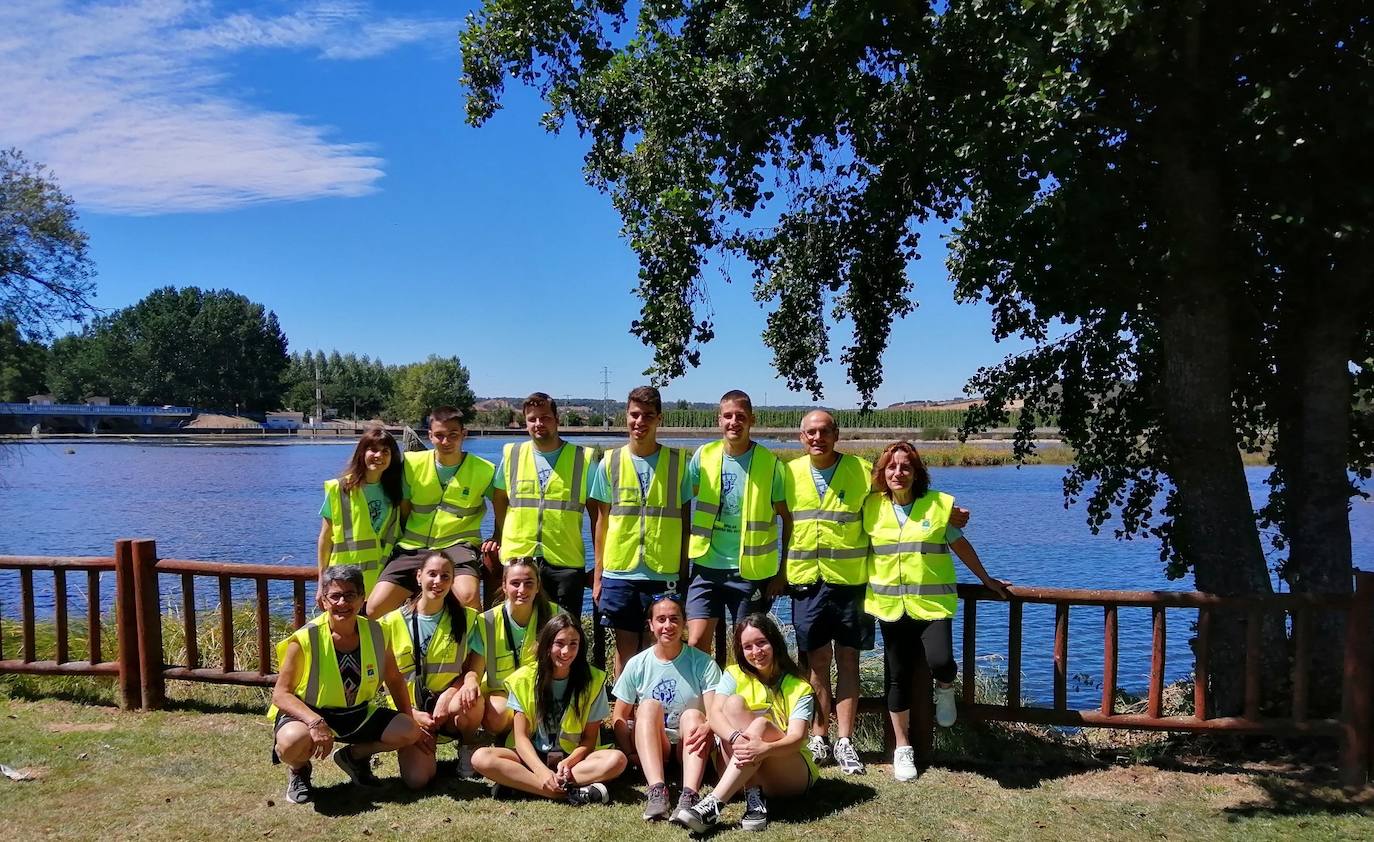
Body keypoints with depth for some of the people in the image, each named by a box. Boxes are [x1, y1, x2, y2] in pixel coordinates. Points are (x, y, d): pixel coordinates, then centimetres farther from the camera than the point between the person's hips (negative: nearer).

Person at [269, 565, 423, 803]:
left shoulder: (375, 633, -9)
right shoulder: (305, 639, -21)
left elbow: (394, 680, 7)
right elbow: (281, 694, -19)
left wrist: (410, 718, 3)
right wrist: (315, 722, -34)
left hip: (359, 714, 4)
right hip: (309, 713, -4)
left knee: (410, 732, -14)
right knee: (293, 740, -38)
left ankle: (354, 755, 15)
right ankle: (298, 769, 2)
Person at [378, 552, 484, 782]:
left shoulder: (466, 618, 1)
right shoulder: (392, 622, -1)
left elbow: (471, 667, 2)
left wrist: (448, 695, -20)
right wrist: (411, 715, -13)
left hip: (449, 709, 1)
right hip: (409, 711, -1)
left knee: (472, 698, -35)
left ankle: (467, 749, -3)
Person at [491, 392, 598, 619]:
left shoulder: (583, 459, 3)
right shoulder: (511, 455, 8)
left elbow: (597, 514, 5)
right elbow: (499, 500, 18)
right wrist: (500, 540, 9)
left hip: (566, 562, -1)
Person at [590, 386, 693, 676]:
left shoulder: (678, 462, 2)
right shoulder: (610, 462, 5)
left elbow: (684, 520, 5)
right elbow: (602, 520, 9)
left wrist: (684, 574, 2)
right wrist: (597, 574, 7)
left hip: (664, 573, -1)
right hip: (619, 573, 1)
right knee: (625, 647, 8)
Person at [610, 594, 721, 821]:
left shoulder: (703, 663, -4)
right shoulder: (637, 665, 1)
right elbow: (619, 718, 2)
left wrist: (708, 728, -37)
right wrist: (631, 752, -14)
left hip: (690, 747, -1)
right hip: (649, 747, 1)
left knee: (693, 715, -30)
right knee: (649, 705, -27)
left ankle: (689, 795, -50)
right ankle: (657, 791, -45)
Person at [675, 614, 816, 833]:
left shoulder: (799, 688, -1)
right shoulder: (734, 675, 5)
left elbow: (797, 738, -17)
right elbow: (715, 714, -12)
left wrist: (765, 748, -39)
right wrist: (737, 738, -35)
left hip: (792, 773, -2)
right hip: (739, 768, 2)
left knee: (760, 724, -32)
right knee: (734, 702, -22)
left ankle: (712, 805, -44)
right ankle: (754, 797, -34)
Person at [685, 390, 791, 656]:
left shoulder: (770, 463, -6)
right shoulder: (703, 456, -1)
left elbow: (787, 518, 0)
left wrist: (784, 570, -1)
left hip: (751, 571, -1)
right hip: (707, 566, 2)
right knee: (696, 643, -4)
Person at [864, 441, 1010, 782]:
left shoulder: (939, 504, -3)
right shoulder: (871, 507, 1)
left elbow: (960, 545, 9)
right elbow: (861, 549, 14)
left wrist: (986, 579, 17)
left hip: (933, 603, -2)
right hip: (890, 606, 2)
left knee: (940, 662, -22)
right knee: (898, 677, 7)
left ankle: (945, 689, 16)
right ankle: (903, 748, 24)